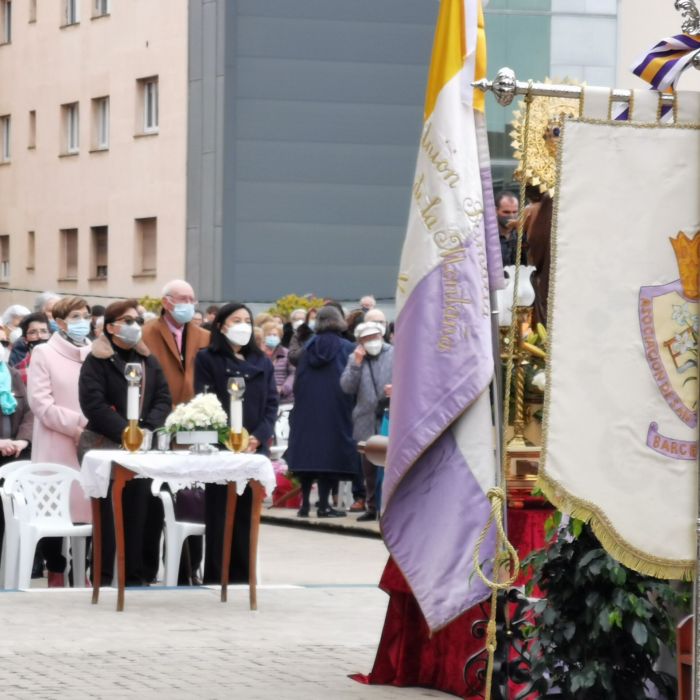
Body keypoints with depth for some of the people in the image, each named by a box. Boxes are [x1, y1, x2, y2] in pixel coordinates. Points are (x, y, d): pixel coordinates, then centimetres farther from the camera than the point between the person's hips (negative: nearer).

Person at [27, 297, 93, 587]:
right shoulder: (44, 353, 0)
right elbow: (41, 404, -8)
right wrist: (79, 424, -14)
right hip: (57, 447, -3)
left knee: (88, 508, 1)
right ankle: (56, 574, 6)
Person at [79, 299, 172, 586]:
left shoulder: (149, 360, 15)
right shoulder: (97, 361, -3)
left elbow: (163, 399, 8)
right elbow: (94, 404, -14)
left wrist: (147, 429, -11)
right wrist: (126, 433, -20)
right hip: (106, 446, -5)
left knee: (139, 512, 5)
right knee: (108, 514, -4)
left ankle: (136, 574, 10)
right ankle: (102, 577, 0)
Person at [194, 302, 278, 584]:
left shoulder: (261, 362, 16)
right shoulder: (207, 359, 3)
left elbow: (271, 403, 10)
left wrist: (258, 437, -7)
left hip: (255, 449, 4)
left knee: (247, 513, 3)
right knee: (220, 513, -4)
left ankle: (243, 573, 8)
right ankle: (216, 575, -2)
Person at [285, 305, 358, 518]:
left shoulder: (308, 347, 5)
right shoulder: (347, 349, -5)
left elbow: (298, 381, 7)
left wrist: (300, 404, 15)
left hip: (307, 409, 3)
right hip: (335, 411, -3)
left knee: (307, 452, 8)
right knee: (329, 453, -2)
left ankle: (304, 504, 6)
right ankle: (323, 505, -5)